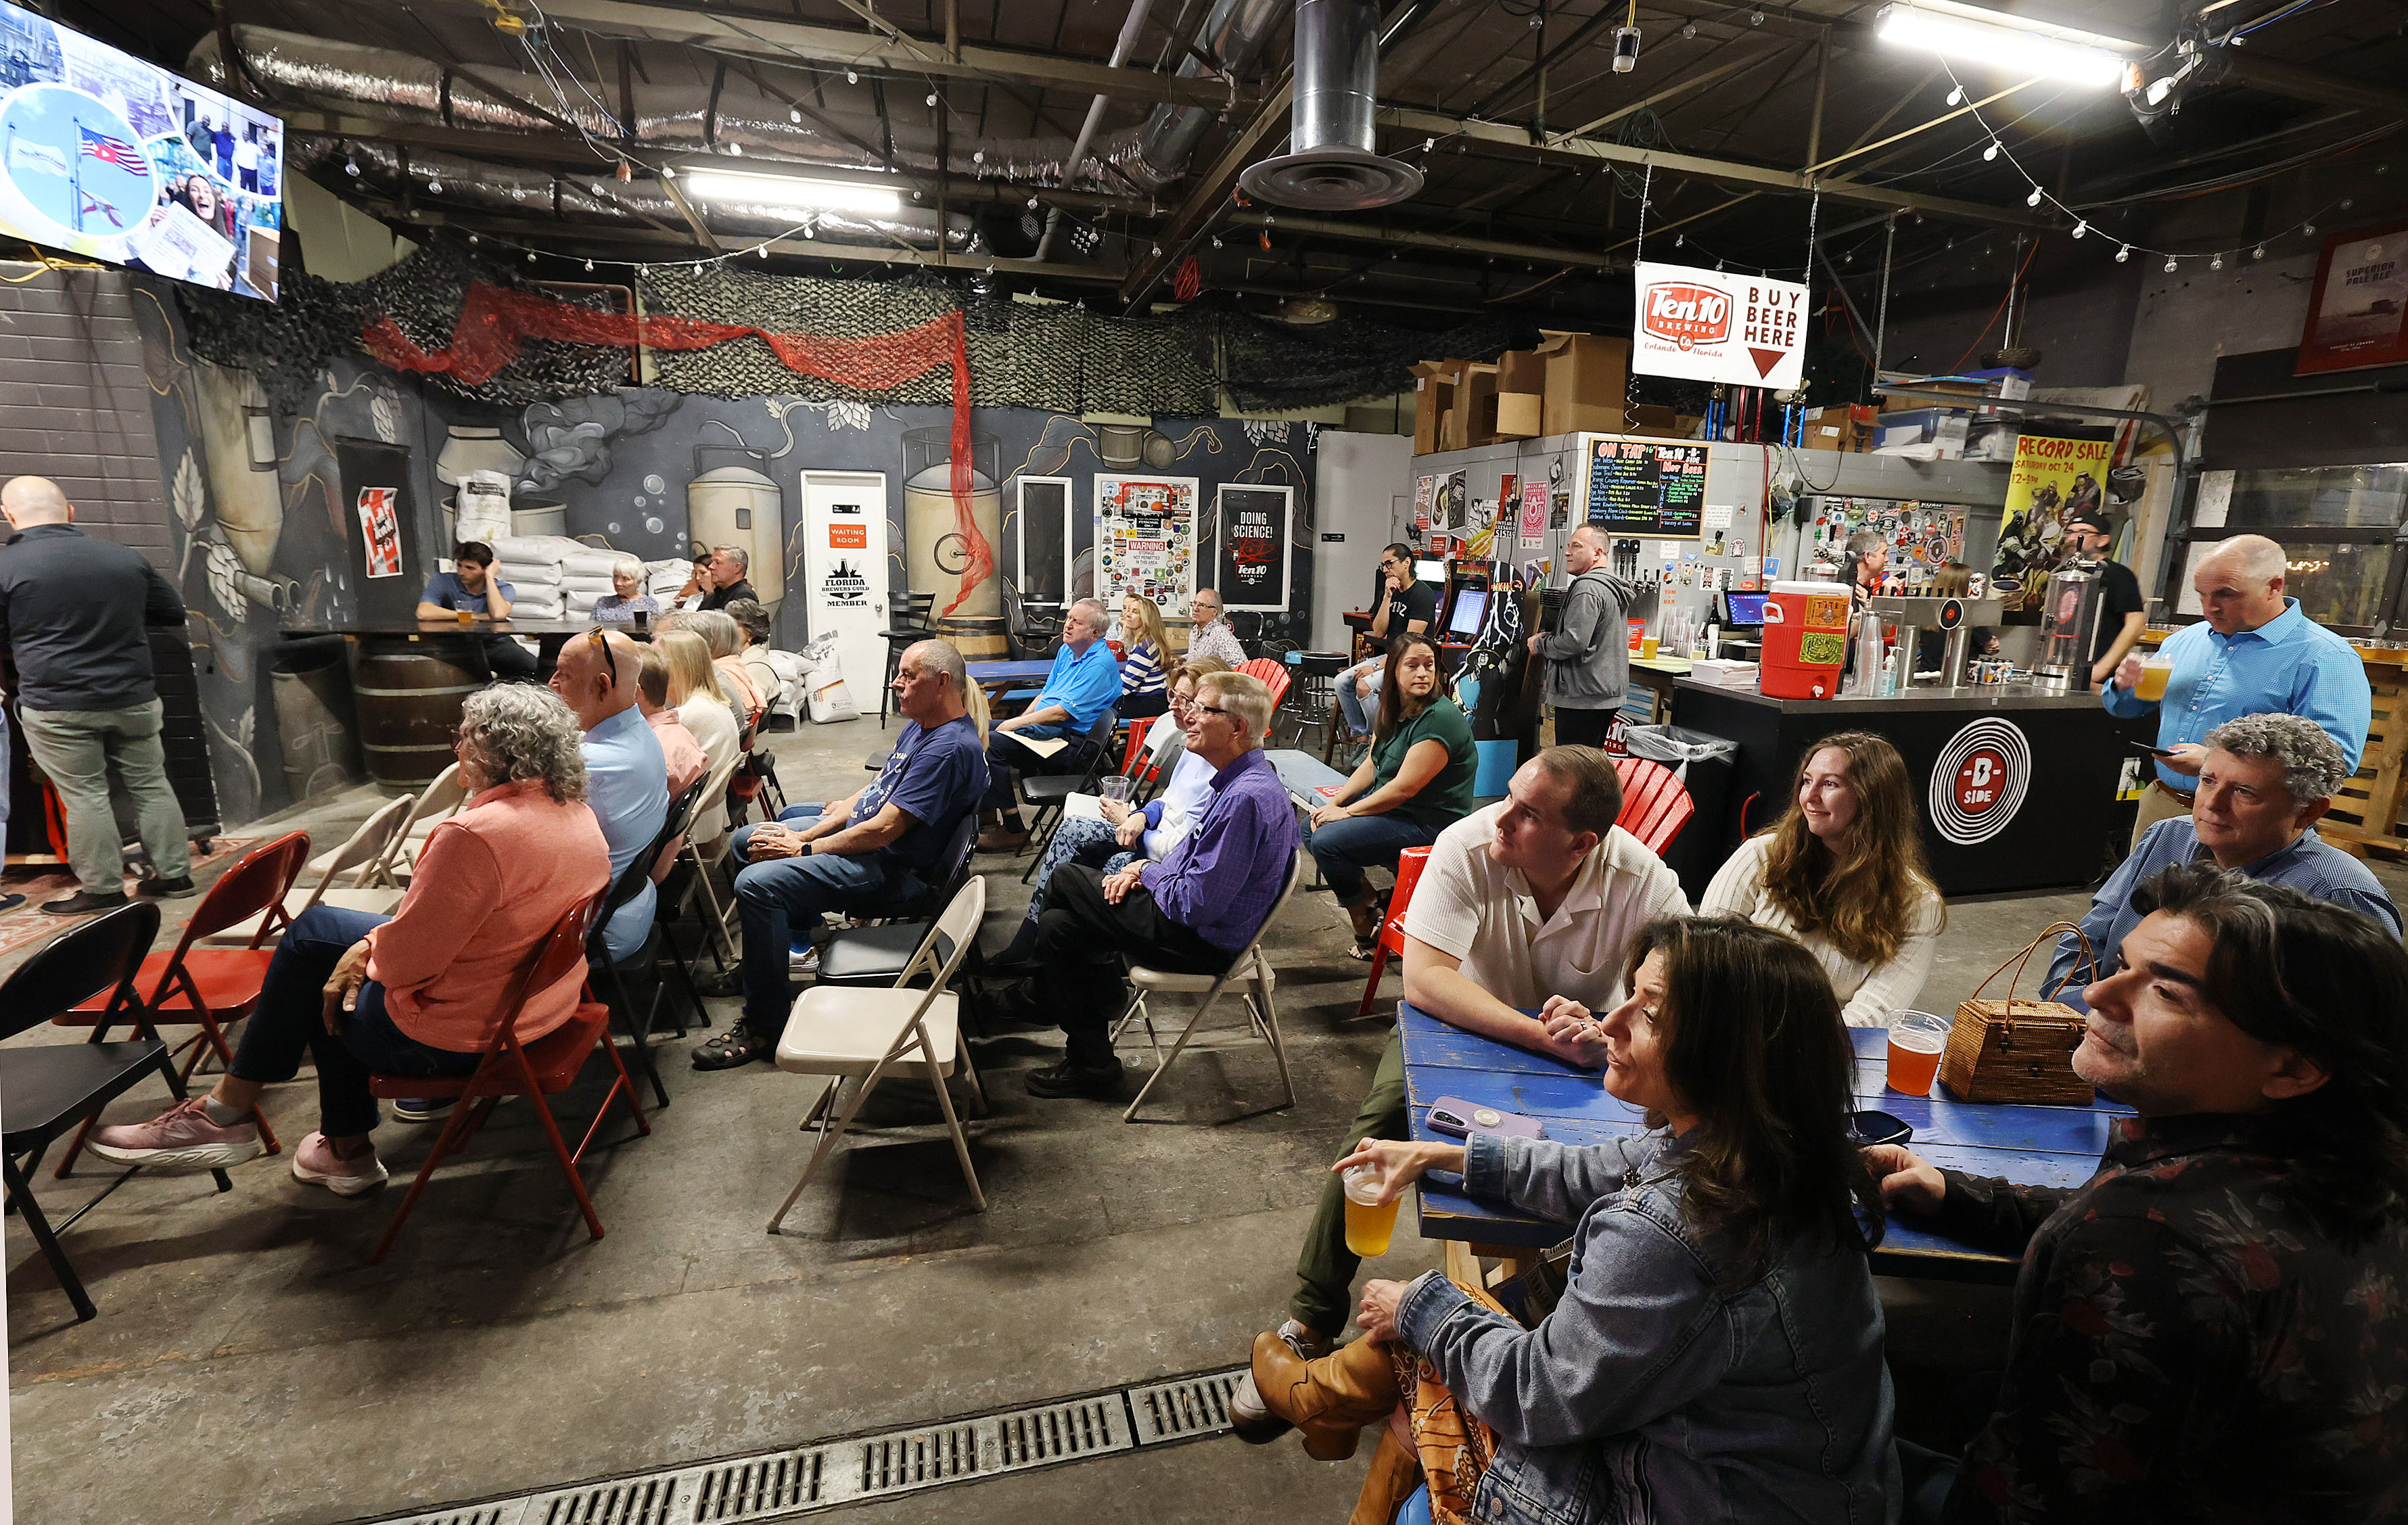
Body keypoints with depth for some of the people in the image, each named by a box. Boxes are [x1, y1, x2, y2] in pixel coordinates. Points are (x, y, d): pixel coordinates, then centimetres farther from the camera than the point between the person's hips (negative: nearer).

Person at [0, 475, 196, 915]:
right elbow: (174, 615, 14)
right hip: (132, 698, 3)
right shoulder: (127, 558, 4)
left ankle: (103, 889, 8)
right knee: (150, 784, 11)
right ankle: (175, 874, 16)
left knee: (84, 796, 2)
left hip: (56, 707, -3)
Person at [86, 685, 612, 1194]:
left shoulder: (476, 835, -28)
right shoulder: (579, 814, 0)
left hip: (458, 1033, -8)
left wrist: (366, 951, 1)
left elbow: (409, 957, -22)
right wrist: (376, 943, 8)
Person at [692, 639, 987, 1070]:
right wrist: (802, 835, 1)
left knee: (757, 884, -23)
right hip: (863, 826, 11)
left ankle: (764, 1027, -10)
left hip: (891, 867, -11)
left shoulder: (951, 749, -25)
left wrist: (803, 848, -15)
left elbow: (883, 830, -27)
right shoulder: (921, 724, 7)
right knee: (748, 841, 18)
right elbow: (875, 792, 11)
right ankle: (763, 960, 32)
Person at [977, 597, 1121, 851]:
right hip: (1041, 725, 10)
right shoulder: (1067, 651, 15)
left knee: (992, 744, -23)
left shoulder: (1100, 664, -16)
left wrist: (1017, 724, -12)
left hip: (1070, 742, -10)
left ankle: (1013, 830, -14)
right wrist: (1019, 721, 5)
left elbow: (1063, 713, -20)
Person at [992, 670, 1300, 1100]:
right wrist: (1143, 869, 1)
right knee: (1059, 923, 8)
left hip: (1203, 942, -9)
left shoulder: (1247, 798, -28)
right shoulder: (1238, 780, 5)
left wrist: (1149, 872, -9)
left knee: (1067, 881, 0)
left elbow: (1197, 903, -28)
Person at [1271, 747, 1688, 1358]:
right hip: (1464, 1025, -1)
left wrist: (1608, 1038, -46)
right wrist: (1541, 1034, -43)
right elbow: (1423, 978, -33)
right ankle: (1312, 1319, -7)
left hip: (1583, 1049, 2)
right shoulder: (1466, 848, -27)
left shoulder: (1643, 881, -23)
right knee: (1382, 1118, -24)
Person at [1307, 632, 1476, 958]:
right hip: (1389, 805, 10)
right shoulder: (1395, 711, 7)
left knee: (1327, 842, -20)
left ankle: (1369, 928, 1)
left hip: (1428, 822, -10)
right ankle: (1371, 904, 10)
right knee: (1311, 829, 7)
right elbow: (1371, 766, 13)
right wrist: (1334, 803, -1)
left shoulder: (1440, 718, -23)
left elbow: (1404, 788, -25)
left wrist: (1347, 812, -15)